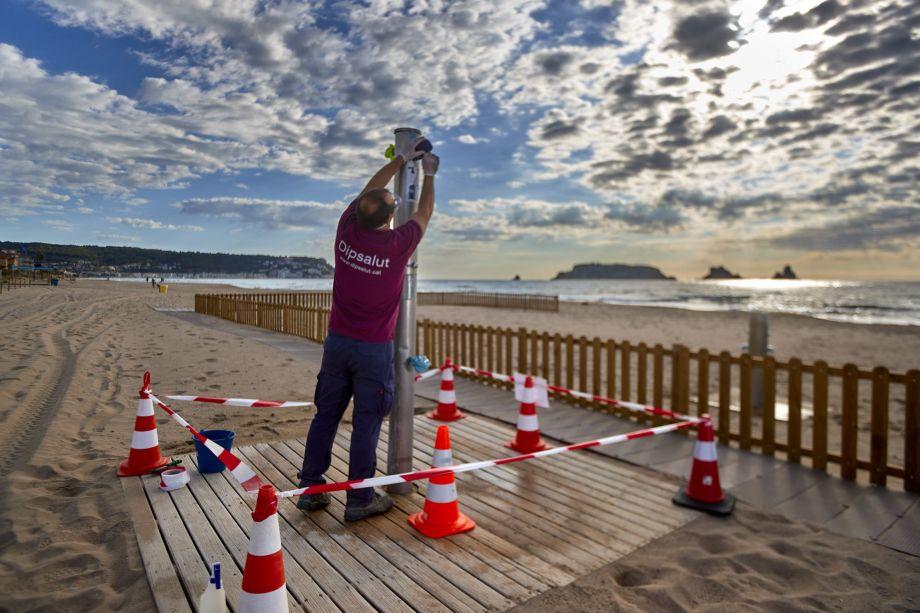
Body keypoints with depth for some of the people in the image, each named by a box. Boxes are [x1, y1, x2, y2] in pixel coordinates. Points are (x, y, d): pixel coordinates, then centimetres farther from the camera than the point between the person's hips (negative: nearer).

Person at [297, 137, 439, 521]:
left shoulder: (346, 230, -4)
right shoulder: (397, 245, -14)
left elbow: (369, 190, 13)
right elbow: (424, 213, 5)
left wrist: (402, 158, 24)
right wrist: (429, 175, 22)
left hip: (337, 341, 5)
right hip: (374, 349, -5)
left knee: (325, 416, 13)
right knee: (366, 424, 3)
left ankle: (310, 489, 24)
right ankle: (360, 500, 14)